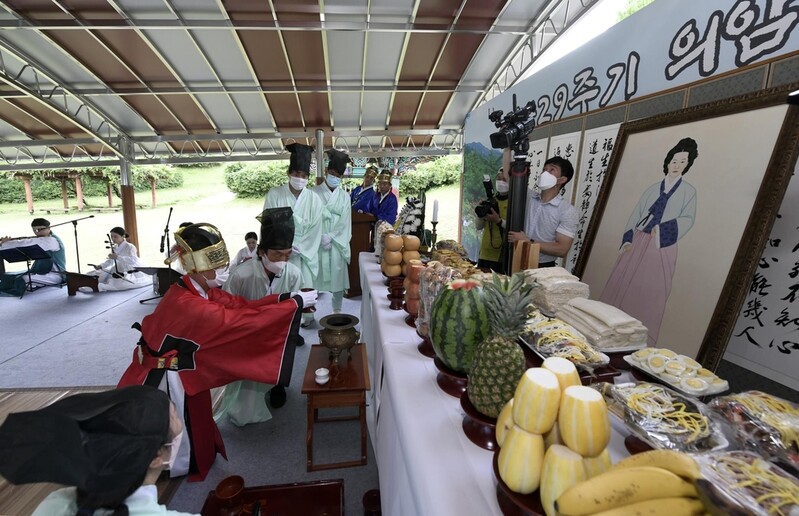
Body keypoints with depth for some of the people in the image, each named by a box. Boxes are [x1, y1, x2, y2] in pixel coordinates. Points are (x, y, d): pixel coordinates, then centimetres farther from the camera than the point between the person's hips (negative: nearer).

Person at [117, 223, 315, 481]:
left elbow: (240, 304, -10)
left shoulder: (202, 290, -8)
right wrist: (295, 303, -37)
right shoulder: (186, 304, -35)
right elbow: (239, 321, -39)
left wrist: (284, 297, -22)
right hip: (162, 379, -8)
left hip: (186, 371, 8)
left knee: (195, 428, 26)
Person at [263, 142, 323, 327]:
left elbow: (315, 230, -3)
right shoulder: (274, 195, -5)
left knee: (304, 289, 3)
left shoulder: (314, 199, -2)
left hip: (304, 255, 1)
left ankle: (305, 318, 22)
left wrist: (297, 248, -11)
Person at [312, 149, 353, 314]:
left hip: (337, 243, 2)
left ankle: (337, 311, 19)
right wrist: (322, 237, -14)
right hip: (316, 242, -1)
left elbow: (344, 222, 1)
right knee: (313, 277, 3)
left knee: (338, 276, 5)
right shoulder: (314, 193, 1)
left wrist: (331, 237, -10)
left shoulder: (344, 196, 7)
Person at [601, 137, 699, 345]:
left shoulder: (688, 191, 6)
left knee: (648, 294, -1)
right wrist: (627, 240, -4)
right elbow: (635, 215, 7)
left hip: (661, 249, -2)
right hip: (636, 244, 3)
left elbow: (688, 219, -4)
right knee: (621, 288, 4)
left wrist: (663, 229, -21)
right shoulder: (653, 188, 12)